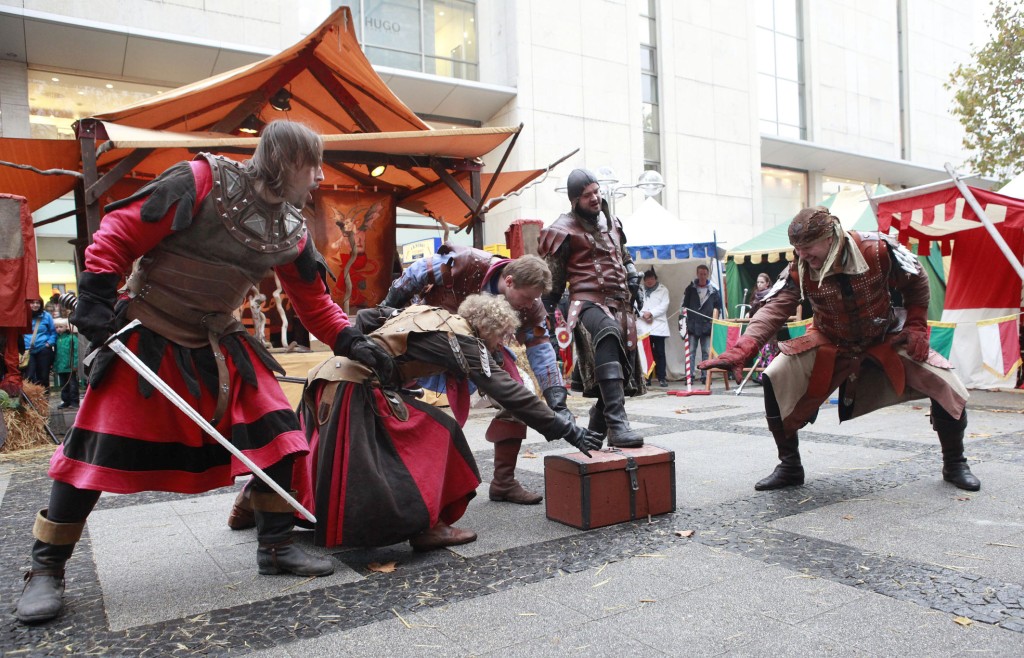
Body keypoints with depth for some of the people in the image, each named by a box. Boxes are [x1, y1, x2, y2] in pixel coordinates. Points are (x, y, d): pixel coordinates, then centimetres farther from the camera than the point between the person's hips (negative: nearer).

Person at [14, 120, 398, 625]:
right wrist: (95, 297, -18)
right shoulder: (203, 181, -18)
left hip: (218, 345, 5)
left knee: (274, 429, -2)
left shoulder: (290, 232, 0)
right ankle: (47, 569, 20)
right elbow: (121, 232, -15)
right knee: (99, 448, 0)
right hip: (147, 338, -5)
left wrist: (351, 342, -3)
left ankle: (275, 546, 13)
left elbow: (314, 302, 7)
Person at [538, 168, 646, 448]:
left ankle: (598, 423, 32)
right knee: (607, 334, -39)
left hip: (620, 303, 8)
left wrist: (633, 281, 18)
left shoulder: (612, 222, 19)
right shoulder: (565, 229, -3)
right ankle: (616, 423, -45)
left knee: (622, 365, 8)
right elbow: (552, 277, 0)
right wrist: (549, 308, -1)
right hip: (589, 301, -8)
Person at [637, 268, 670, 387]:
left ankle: (661, 378, 0)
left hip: (658, 326, -1)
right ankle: (646, 377, 5)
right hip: (643, 326, 1)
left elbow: (664, 306, -1)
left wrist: (651, 313, -11)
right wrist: (644, 314, -11)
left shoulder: (663, 290, 10)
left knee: (659, 353, -3)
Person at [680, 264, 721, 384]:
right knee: (691, 351, -3)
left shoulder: (713, 290, 8)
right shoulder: (690, 288, 7)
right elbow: (684, 305, 7)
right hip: (692, 325, 0)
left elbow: (716, 306, 11)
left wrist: (715, 321, 3)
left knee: (707, 352, 3)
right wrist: (681, 319, -2)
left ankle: (705, 376, 8)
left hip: (707, 325, 1)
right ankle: (690, 375, -2)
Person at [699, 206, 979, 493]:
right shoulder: (799, 270, -21)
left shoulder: (878, 250, -24)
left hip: (888, 341, 0)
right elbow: (774, 308, -33)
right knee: (775, 380, -20)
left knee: (946, 384, -12)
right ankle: (789, 467, -3)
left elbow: (916, 282, -5)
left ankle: (955, 464, 16)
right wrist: (740, 351, -47)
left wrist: (916, 327, -9)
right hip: (830, 345, 0)